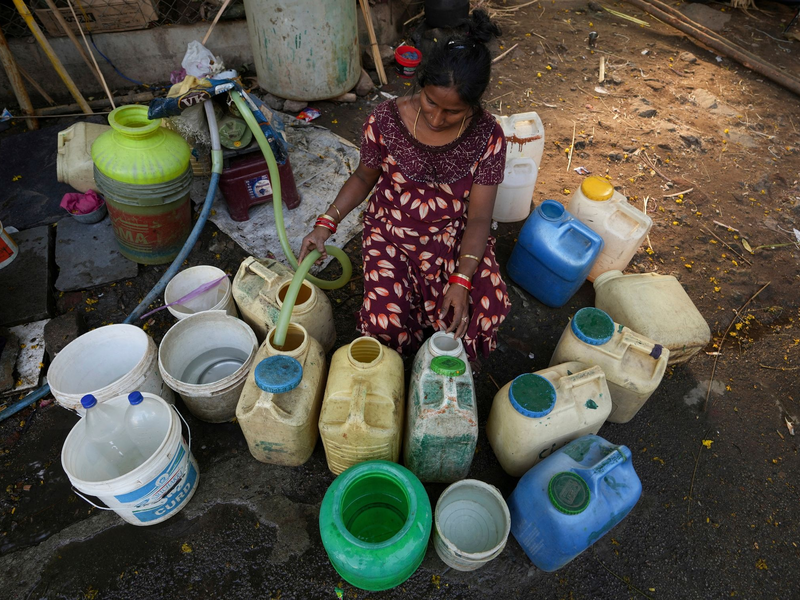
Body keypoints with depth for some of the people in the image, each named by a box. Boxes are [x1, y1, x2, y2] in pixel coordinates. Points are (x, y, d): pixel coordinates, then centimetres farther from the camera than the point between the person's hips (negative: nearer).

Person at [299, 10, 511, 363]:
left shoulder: (487, 136, -15)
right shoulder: (385, 121, -17)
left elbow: (478, 216, -14)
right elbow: (364, 177, 1)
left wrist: (462, 280, -27)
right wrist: (326, 223, -13)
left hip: (455, 236, 1)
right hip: (392, 233, -1)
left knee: (489, 309, -21)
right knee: (385, 322, -23)